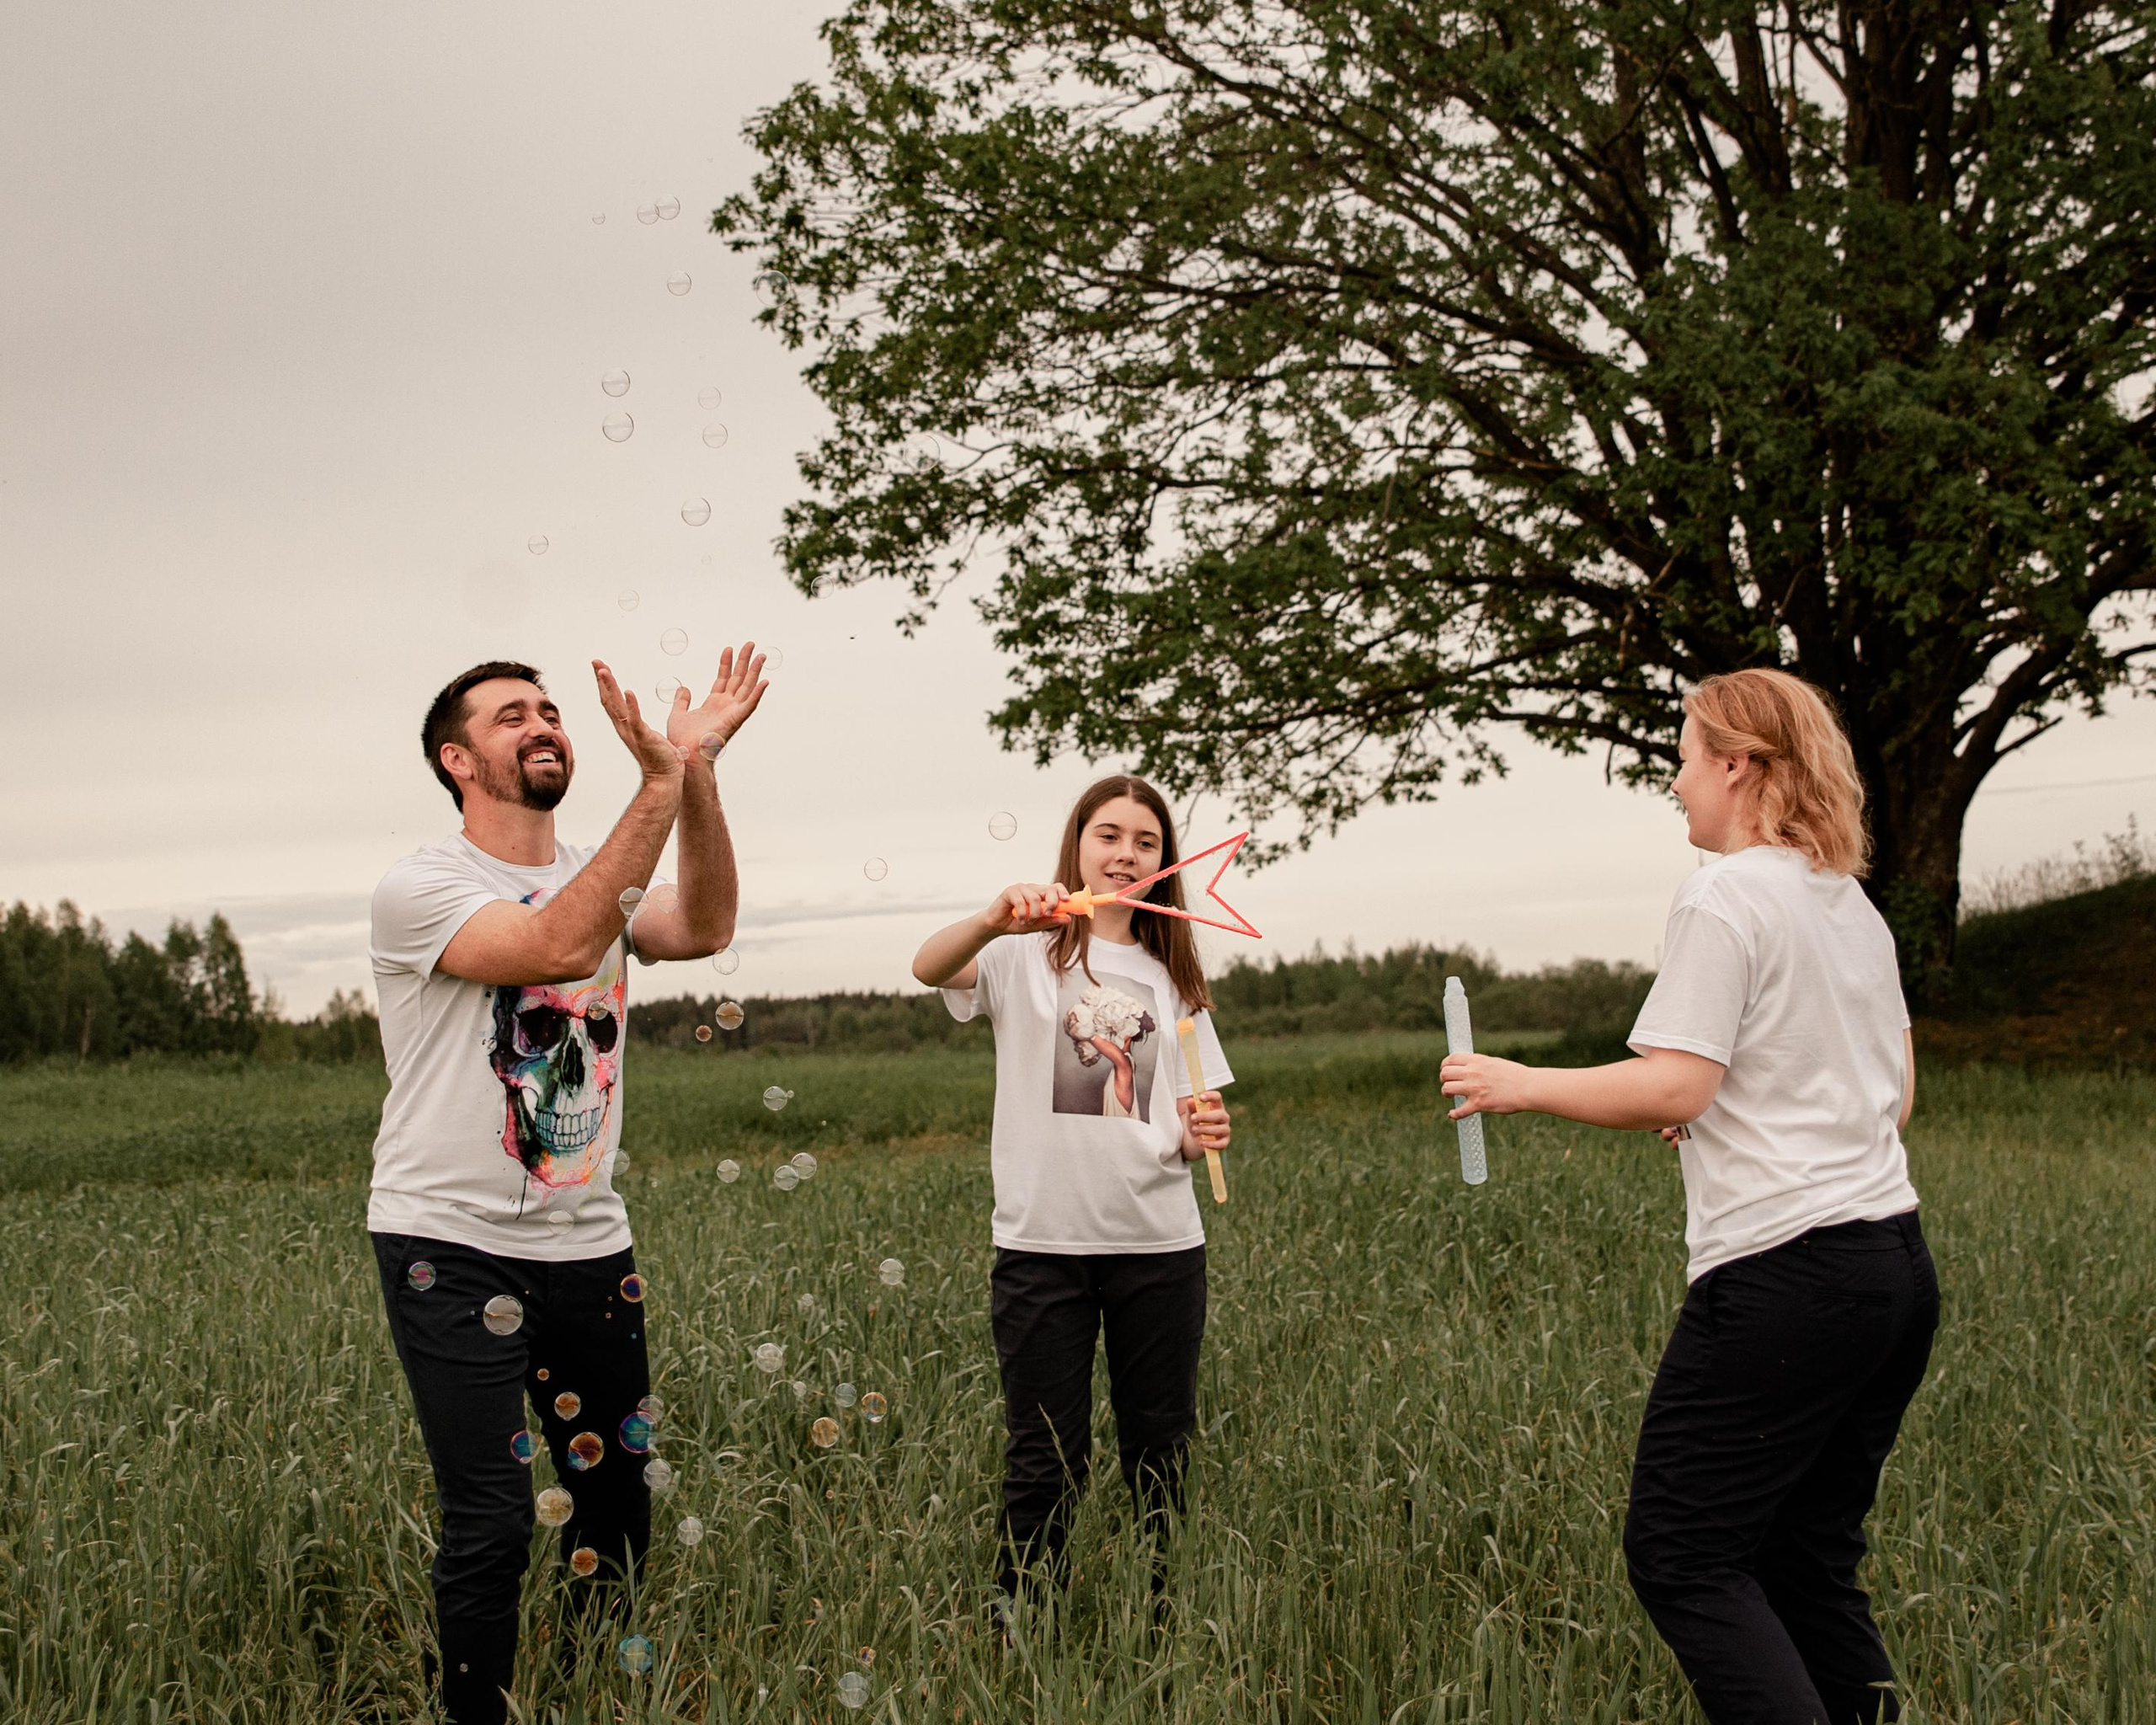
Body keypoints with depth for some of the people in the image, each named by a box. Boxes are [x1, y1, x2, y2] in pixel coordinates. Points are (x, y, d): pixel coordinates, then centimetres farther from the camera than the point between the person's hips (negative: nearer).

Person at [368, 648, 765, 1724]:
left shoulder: (597, 877, 8)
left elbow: (703, 931, -13)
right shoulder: (421, 888, -10)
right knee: (491, 1525, -8)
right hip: (452, 1247, -6)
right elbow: (559, 946, -28)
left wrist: (698, 768, -24)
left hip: (588, 1247, 6)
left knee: (617, 1501, 12)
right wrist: (662, 783, -31)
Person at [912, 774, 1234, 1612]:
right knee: (1045, 1462, 0)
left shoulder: (1171, 975, 16)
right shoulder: (1027, 953, 3)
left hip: (1159, 1239, 4)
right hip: (1043, 1238, -3)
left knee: (1161, 1456, 8)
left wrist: (1200, 1134, -7)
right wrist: (992, 920, -39)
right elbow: (929, 968, -19)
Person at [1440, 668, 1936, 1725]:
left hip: (1784, 1273, -9)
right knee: (1810, 1558, 15)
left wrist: (1519, 1085, -6)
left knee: (1682, 1557, -2)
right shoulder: (1853, 907, 16)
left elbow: (1672, 1085, -18)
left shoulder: (1725, 899, -11)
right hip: (1898, 1267, 9)